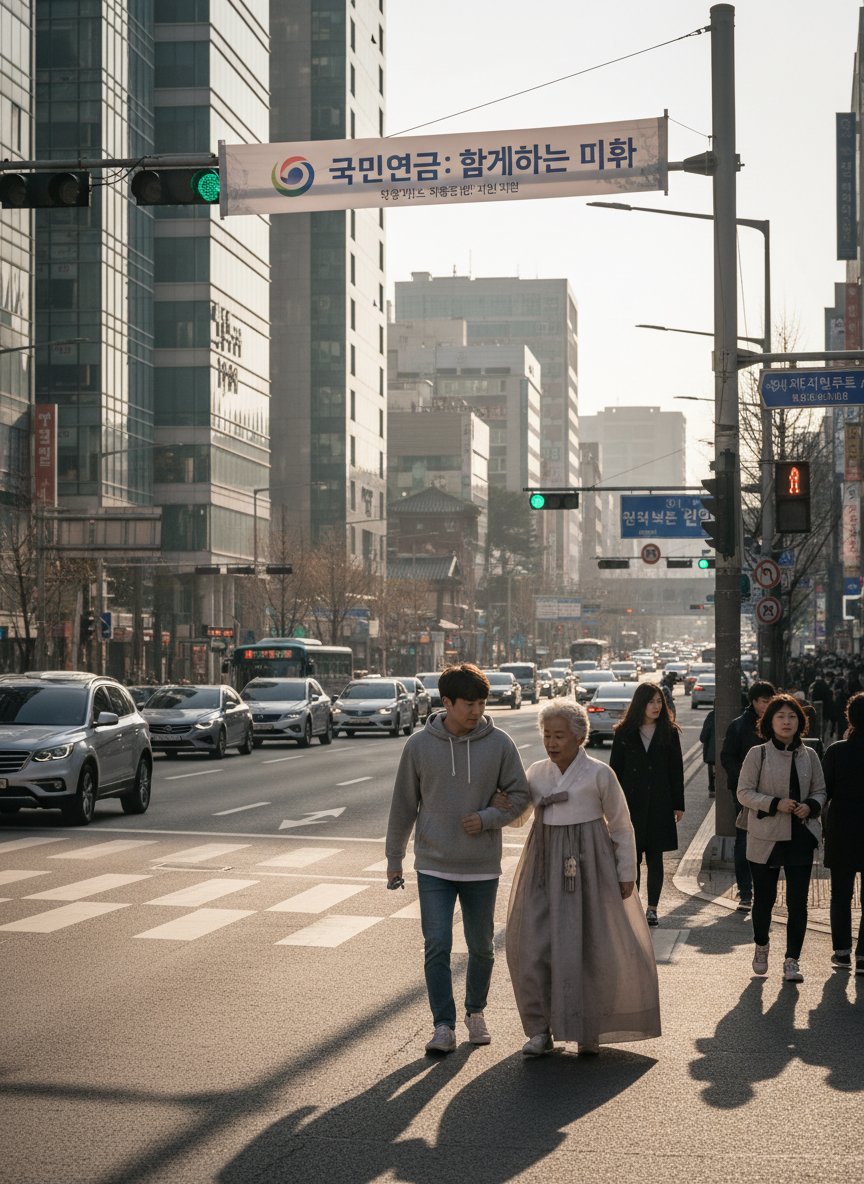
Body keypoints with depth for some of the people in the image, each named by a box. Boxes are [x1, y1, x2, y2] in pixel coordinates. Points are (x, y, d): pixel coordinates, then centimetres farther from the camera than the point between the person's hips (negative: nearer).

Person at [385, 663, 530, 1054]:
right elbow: (403, 805, 4)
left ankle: (475, 1013, 32)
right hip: (434, 866, -1)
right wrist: (394, 858, 9)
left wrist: (488, 818, -16)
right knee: (437, 947, -8)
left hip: (482, 867, 1)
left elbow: (519, 795, 2)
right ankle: (444, 1026, -2)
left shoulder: (499, 744, -5)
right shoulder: (419, 746, -5)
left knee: (481, 947, 11)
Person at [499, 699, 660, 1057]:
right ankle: (542, 1030, 4)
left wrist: (626, 874, -1)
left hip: (588, 865, -4)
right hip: (545, 866, 4)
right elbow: (518, 818, 15)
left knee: (593, 945, 0)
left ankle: (590, 1030, 16)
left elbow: (622, 827, 1)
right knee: (534, 944, -5)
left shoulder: (599, 774, -5)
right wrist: (499, 806, -7)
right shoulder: (537, 773, 7)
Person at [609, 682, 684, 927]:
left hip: (659, 804, 0)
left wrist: (678, 805, 1)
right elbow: (615, 769, 5)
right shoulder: (624, 733, 4)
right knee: (632, 858, 2)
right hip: (631, 803, 0)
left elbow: (676, 770, 5)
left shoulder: (670, 732, 4)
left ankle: (652, 908, 10)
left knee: (655, 858, 3)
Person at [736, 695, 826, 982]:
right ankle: (761, 948, 34)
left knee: (798, 902, -4)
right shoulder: (758, 754, -3)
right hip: (766, 837, -2)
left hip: (801, 838, 2)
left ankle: (792, 961, 3)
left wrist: (810, 806, -9)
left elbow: (820, 791, 13)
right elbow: (744, 792, -4)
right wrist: (775, 804, -18)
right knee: (764, 898, 10)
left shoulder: (809, 756, 6)